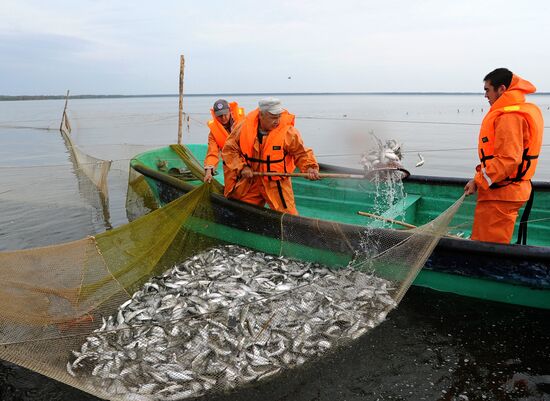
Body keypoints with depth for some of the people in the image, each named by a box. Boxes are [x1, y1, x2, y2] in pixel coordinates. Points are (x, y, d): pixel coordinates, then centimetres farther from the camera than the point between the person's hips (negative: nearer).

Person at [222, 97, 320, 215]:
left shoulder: (288, 132, -16)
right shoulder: (244, 127, -10)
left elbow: (301, 153, -6)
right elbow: (229, 150, 1)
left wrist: (309, 167, -24)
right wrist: (241, 167, -12)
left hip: (277, 184, -2)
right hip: (249, 182, 3)